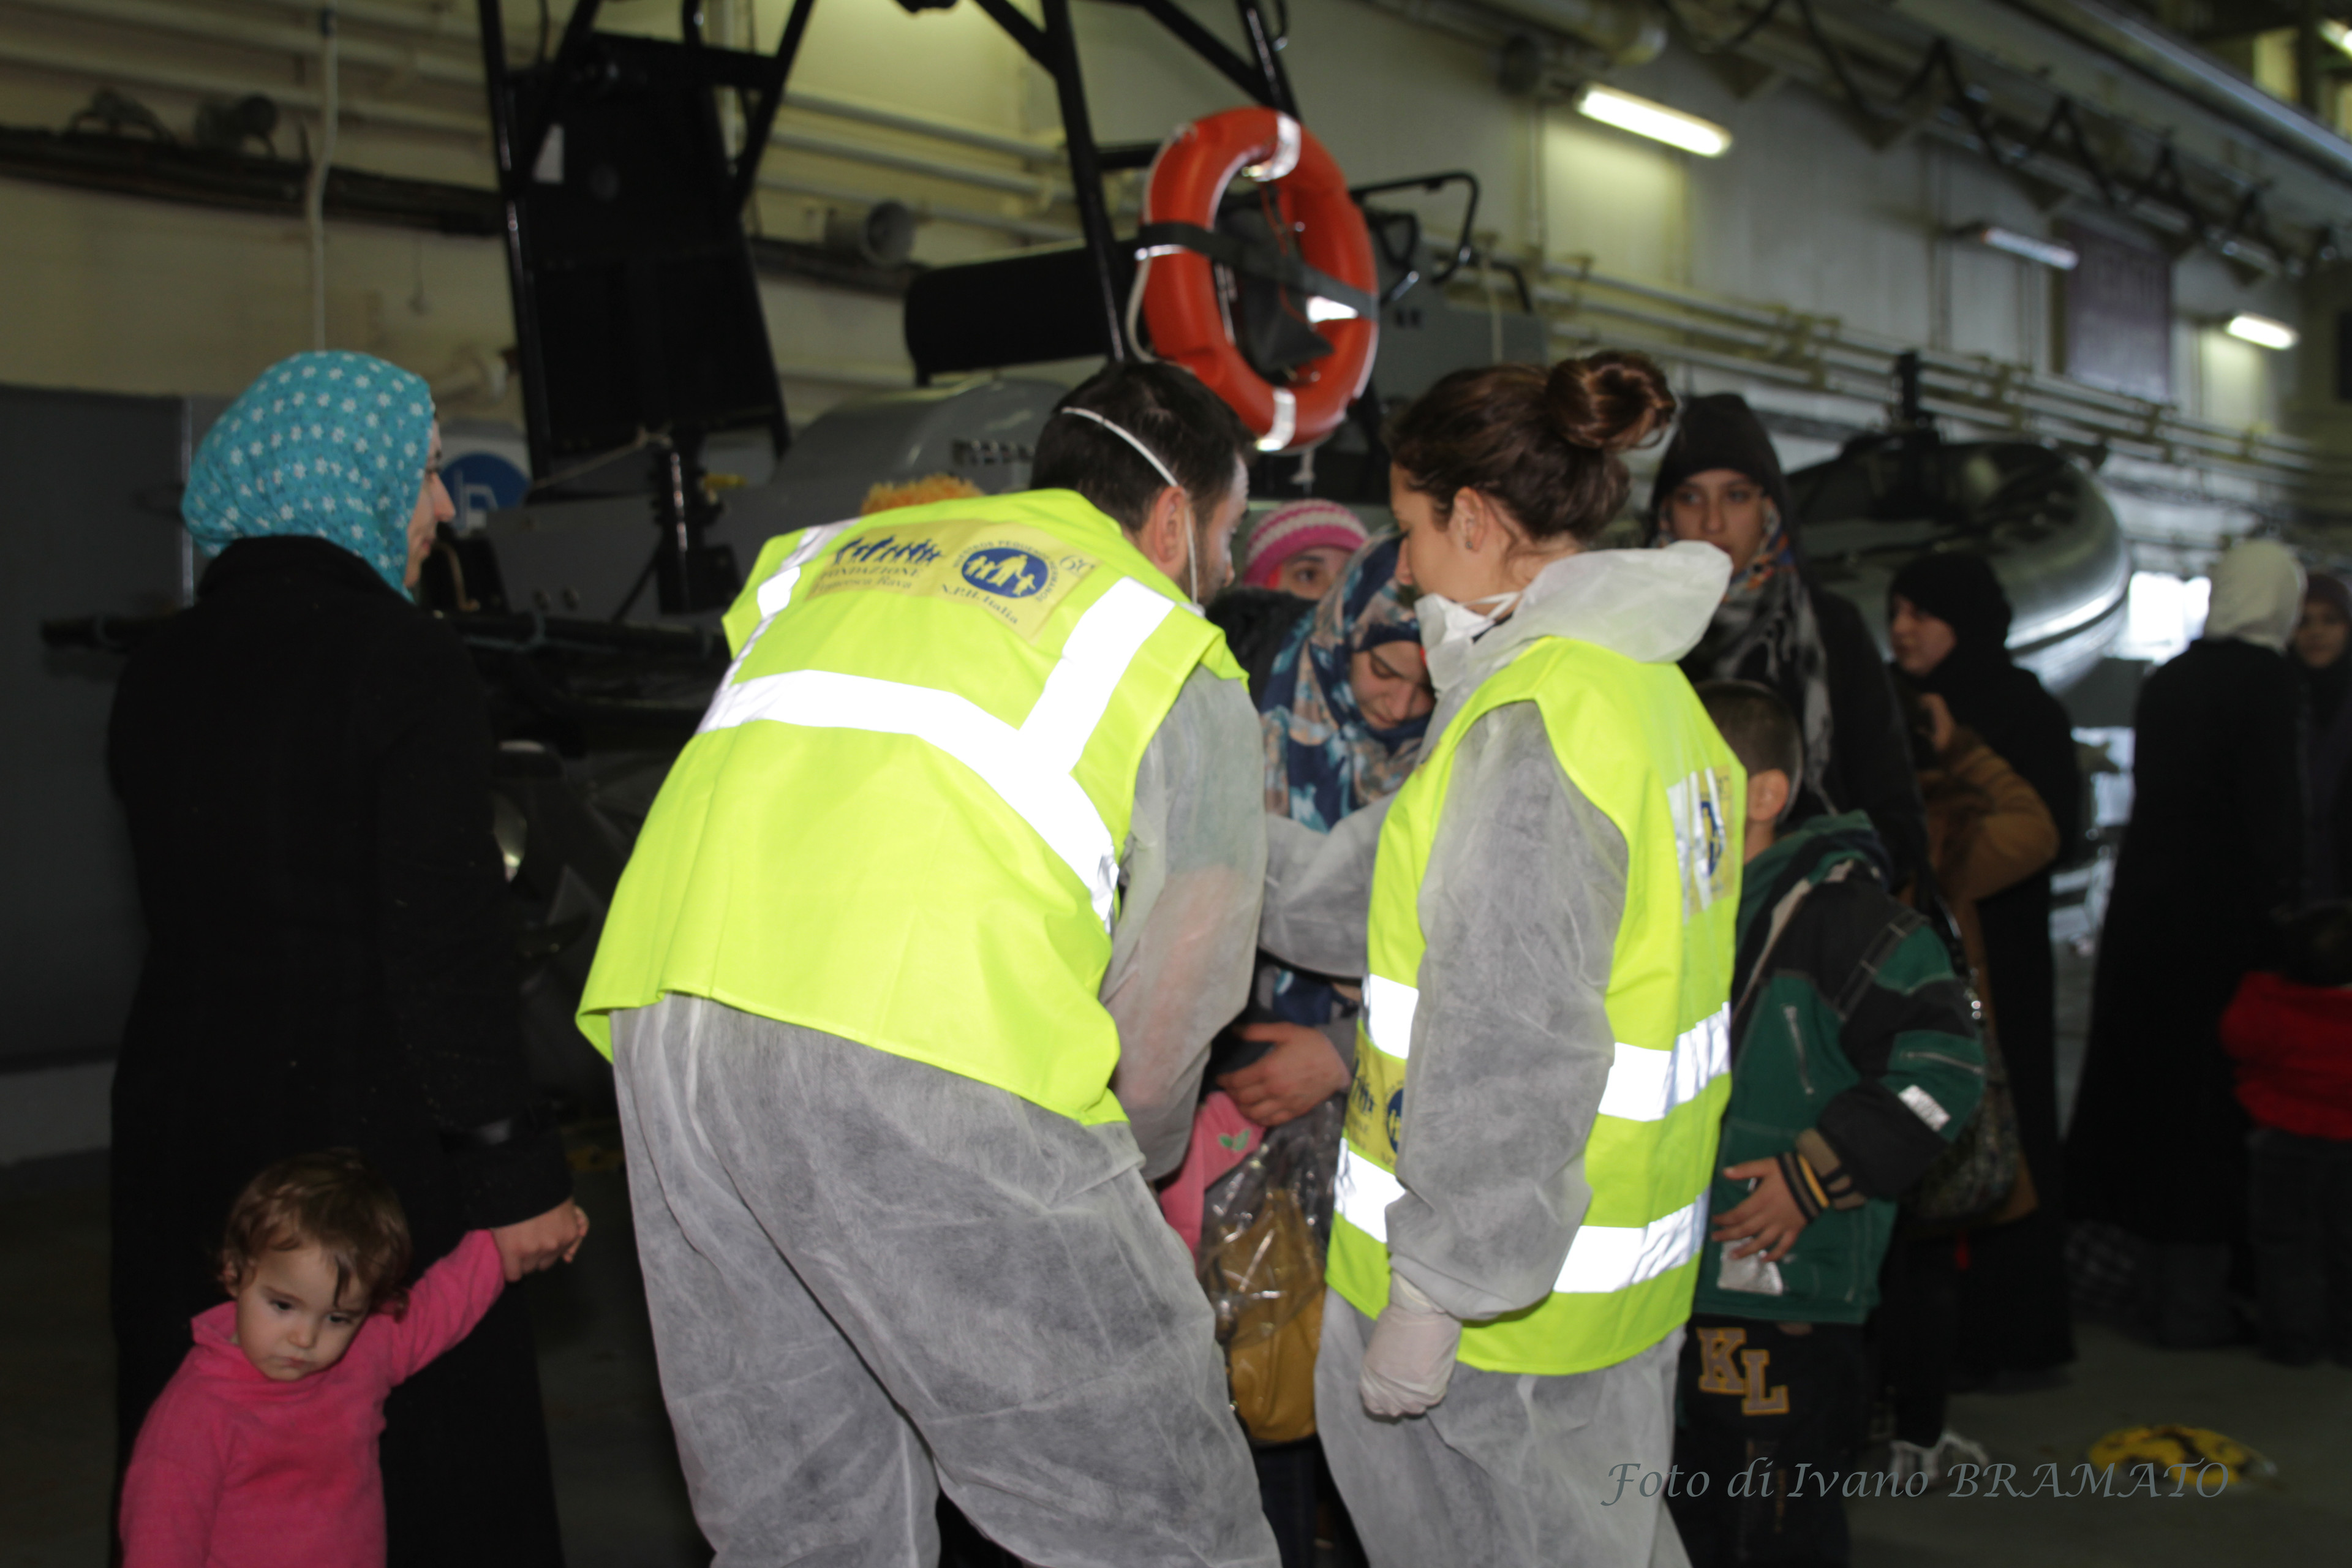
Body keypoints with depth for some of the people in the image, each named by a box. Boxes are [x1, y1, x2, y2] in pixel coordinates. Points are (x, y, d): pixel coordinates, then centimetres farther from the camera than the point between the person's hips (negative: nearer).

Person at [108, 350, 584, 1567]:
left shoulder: (159, 671, 10)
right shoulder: (401, 658, -12)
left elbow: (182, 901, 15)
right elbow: (443, 940, -17)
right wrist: (513, 1168, -15)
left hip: (181, 1112, 7)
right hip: (365, 1124, -7)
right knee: (419, 1465, 3)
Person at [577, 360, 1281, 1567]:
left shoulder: (825, 561, 28)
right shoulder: (1176, 654, 13)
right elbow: (1176, 990, 12)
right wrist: (1127, 1162, 31)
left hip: (662, 1010, 7)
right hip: (923, 1051, -6)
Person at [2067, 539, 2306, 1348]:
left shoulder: (2166, 681, 9)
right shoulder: (2265, 679, -12)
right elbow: (2273, 807, -17)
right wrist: (2280, 902, -11)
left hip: (2145, 906, 7)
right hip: (2226, 910, -7)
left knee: (2150, 1078, 13)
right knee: (2210, 1095, 0)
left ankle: (2160, 1292, 23)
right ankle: (2197, 1302, 5)